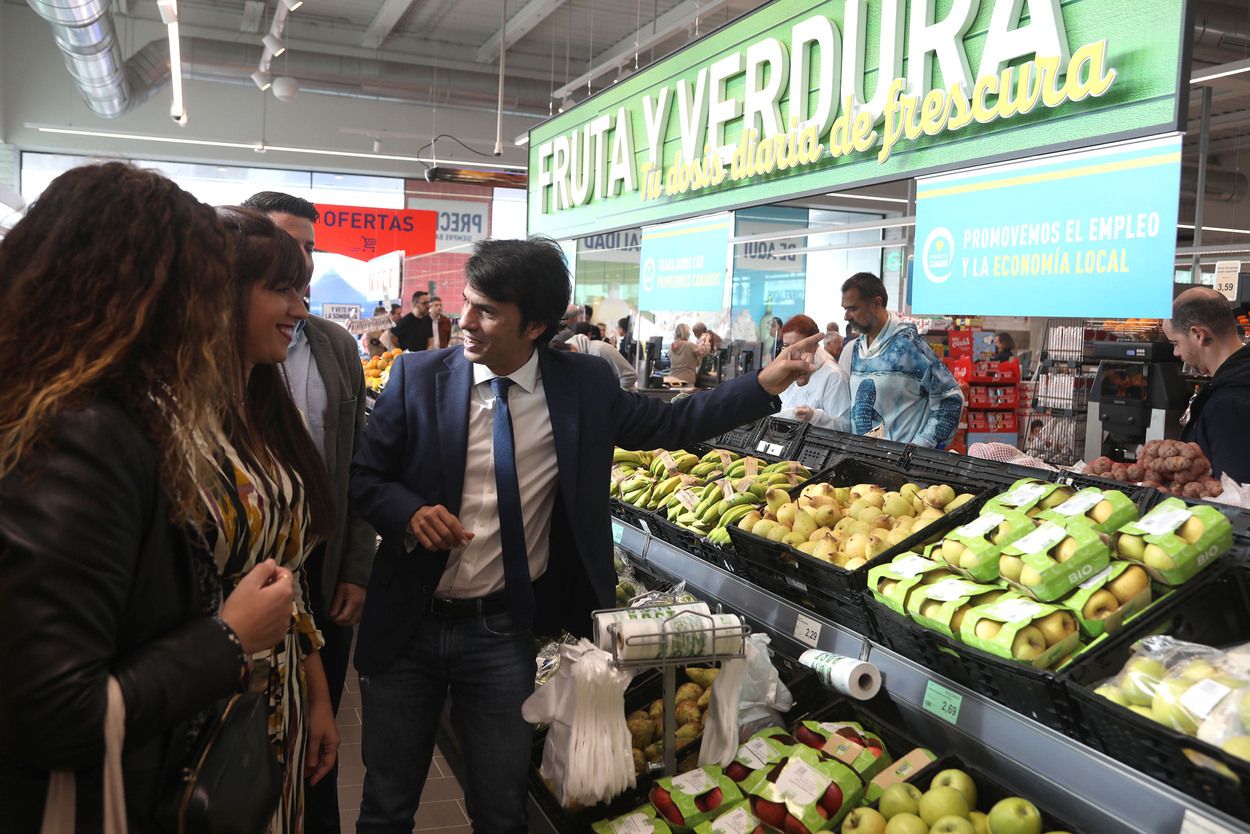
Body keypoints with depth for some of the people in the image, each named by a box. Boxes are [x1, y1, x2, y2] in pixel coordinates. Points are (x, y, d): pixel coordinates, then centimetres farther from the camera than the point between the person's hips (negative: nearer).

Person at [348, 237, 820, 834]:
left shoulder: (585, 387, -5)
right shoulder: (419, 377, -7)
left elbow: (670, 423, 3)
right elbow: (364, 476, 0)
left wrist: (769, 382, -5)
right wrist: (410, 512, -21)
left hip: (503, 633, 0)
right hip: (407, 626, 0)